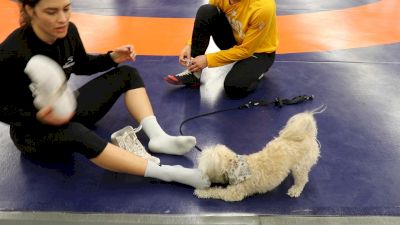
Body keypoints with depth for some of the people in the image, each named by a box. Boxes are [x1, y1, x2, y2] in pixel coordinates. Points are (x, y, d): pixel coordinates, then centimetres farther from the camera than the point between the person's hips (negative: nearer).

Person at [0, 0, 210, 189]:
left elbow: (82, 65, 9)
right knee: (77, 134, -42)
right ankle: (167, 172, -43)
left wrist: (112, 58, -7)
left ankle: (158, 137, -18)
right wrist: (38, 117, -34)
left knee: (128, 74, -1)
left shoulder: (68, 32, -11)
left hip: (66, 109, 7)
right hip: (32, 131, -7)